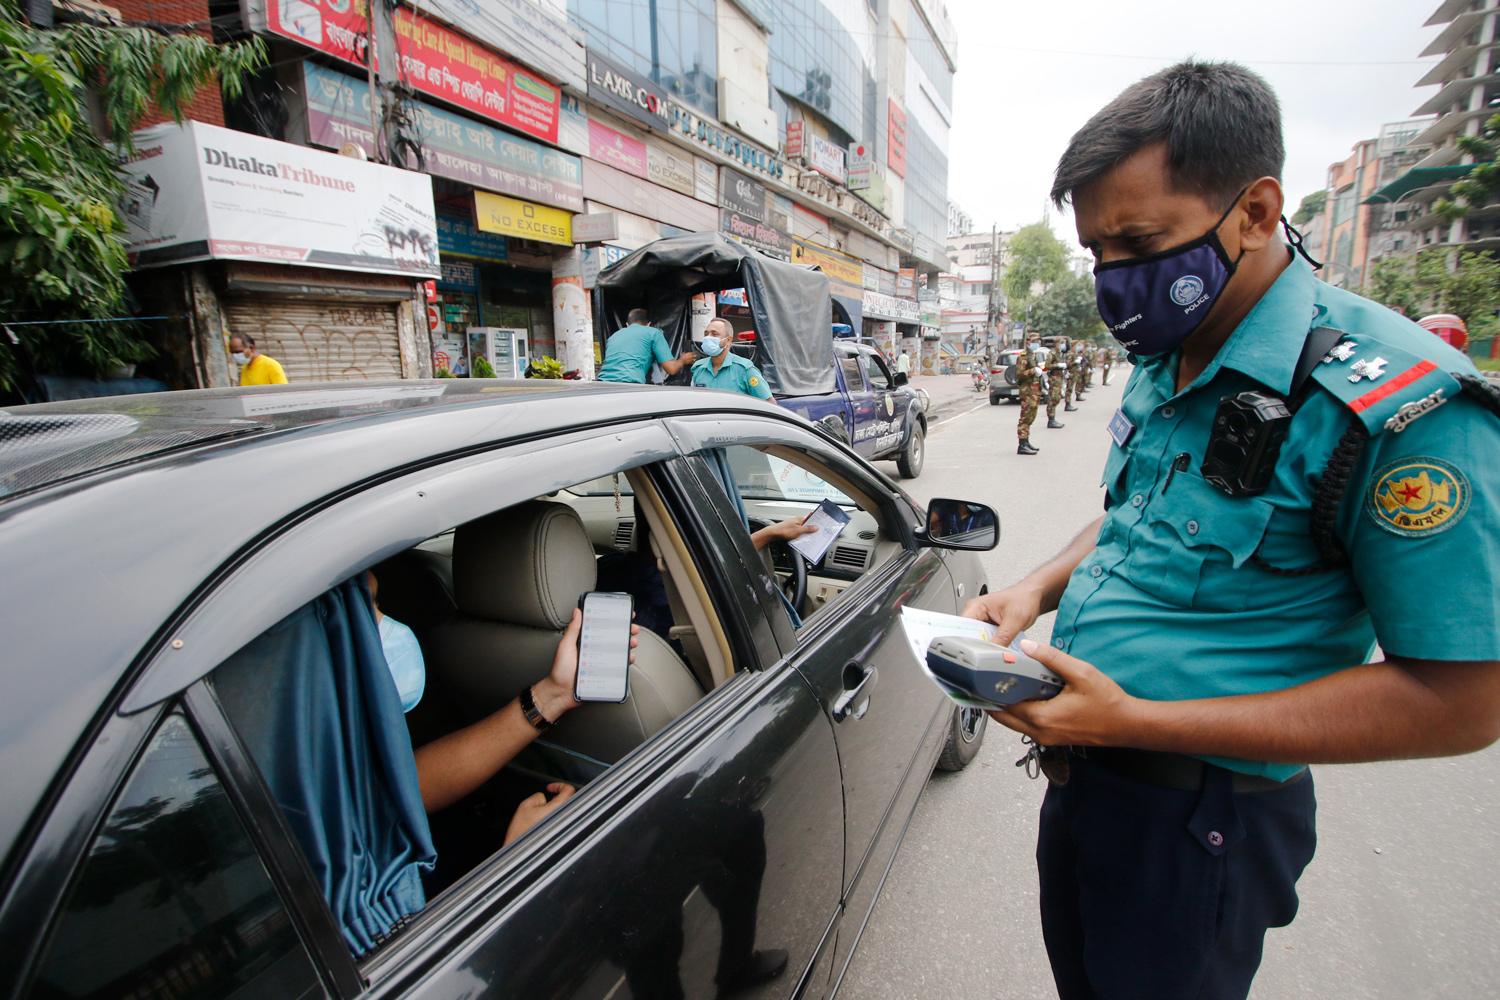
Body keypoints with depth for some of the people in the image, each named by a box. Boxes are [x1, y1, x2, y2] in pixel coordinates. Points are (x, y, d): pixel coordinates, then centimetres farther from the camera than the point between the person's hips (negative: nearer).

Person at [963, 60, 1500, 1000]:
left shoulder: (1396, 404, -24)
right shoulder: (1164, 368, 2)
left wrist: (1133, 720, -27)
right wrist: (1041, 586, -6)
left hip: (1197, 813, -7)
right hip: (1079, 771, 7)